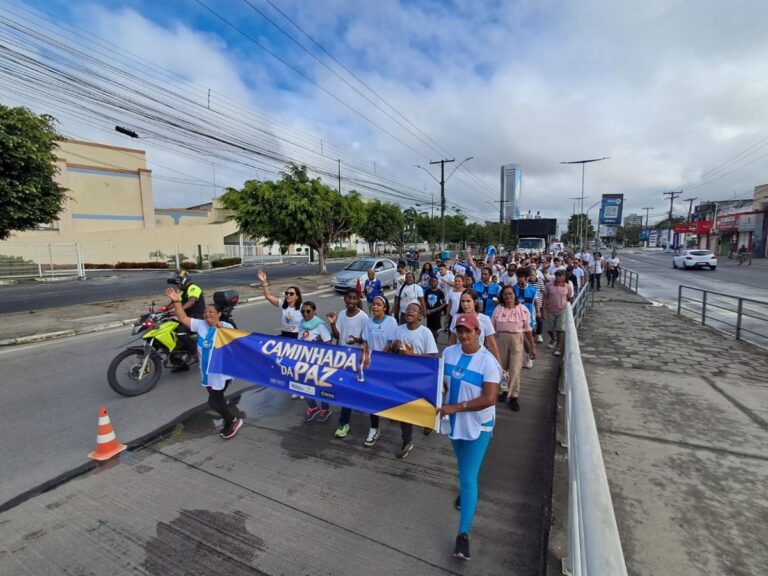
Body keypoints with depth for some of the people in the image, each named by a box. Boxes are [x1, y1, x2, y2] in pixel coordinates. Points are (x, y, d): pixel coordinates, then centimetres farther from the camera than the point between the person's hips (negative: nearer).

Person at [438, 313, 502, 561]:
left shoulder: (488, 361, -23)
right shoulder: (448, 352, -9)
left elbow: (489, 398, -27)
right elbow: (441, 381, 5)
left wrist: (456, 407, -28)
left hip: (478, 426, -5)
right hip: (455, 421, 5)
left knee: (468, 478, -2)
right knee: (464, 467, 29)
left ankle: (463, 534, 11)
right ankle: (466, 492, 58)